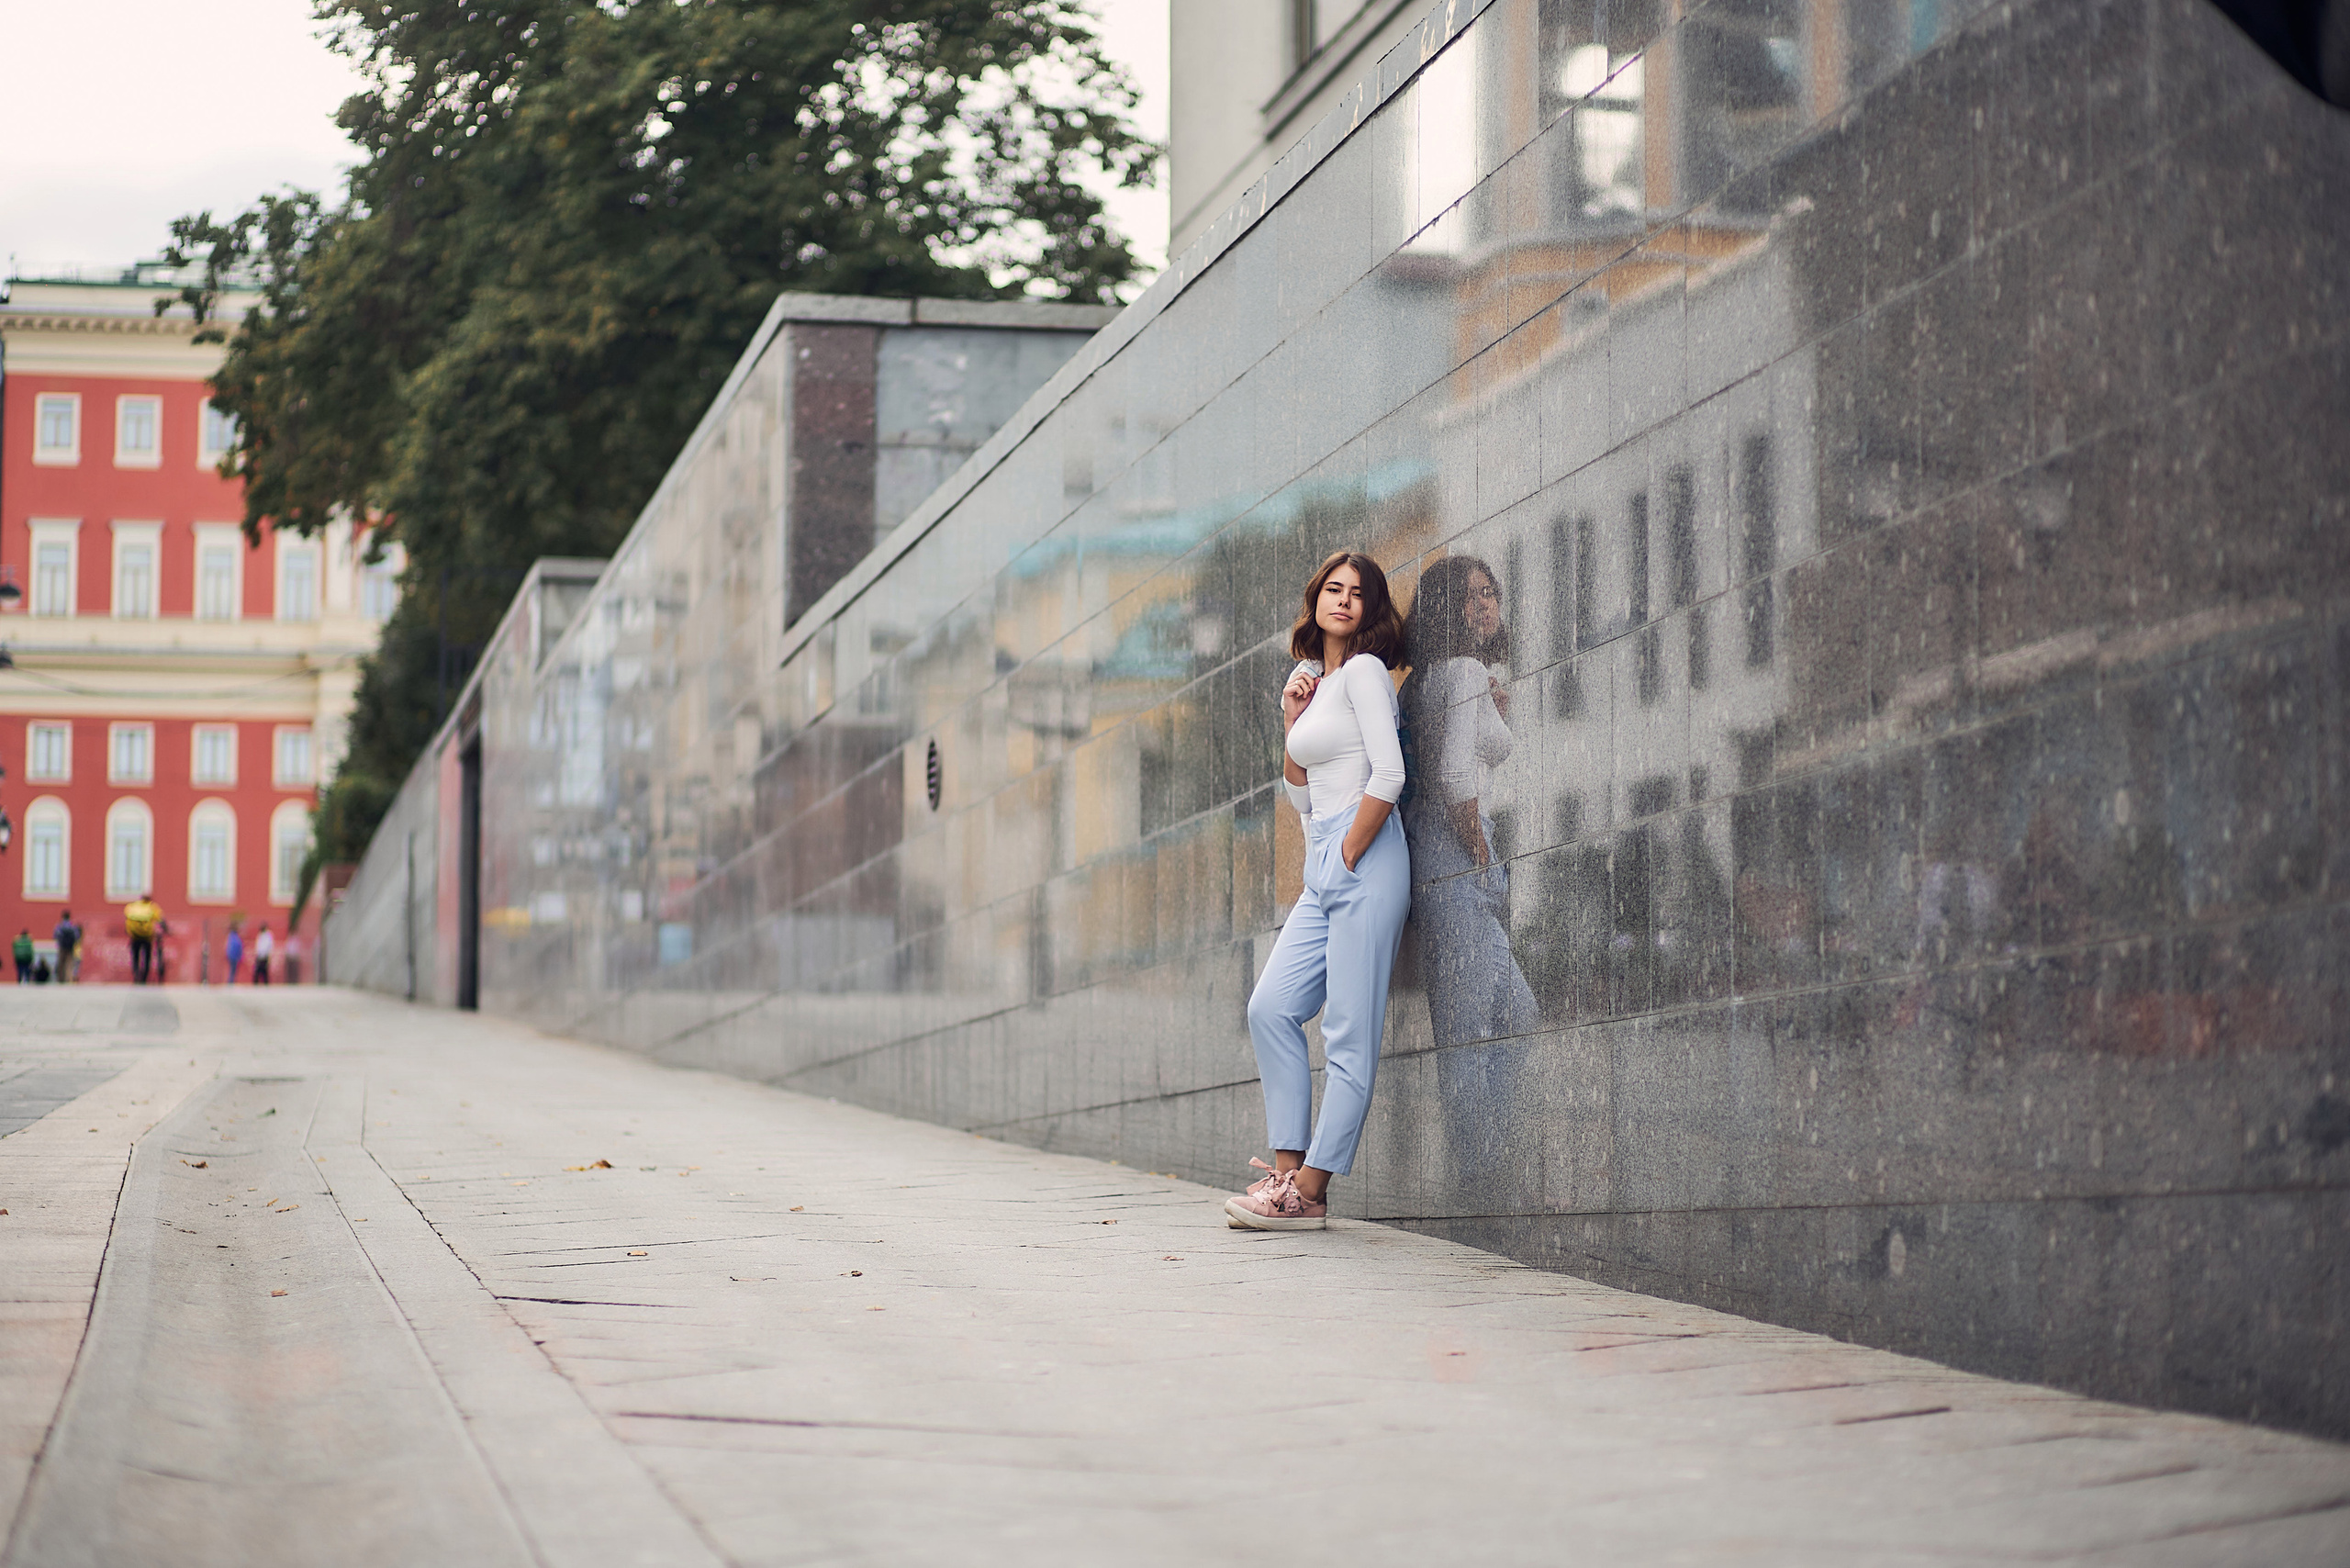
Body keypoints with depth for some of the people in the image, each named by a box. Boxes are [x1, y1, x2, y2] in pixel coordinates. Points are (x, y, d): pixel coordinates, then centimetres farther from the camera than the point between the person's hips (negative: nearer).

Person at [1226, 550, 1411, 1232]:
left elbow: (1388, 776, -15)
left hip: (1365, 861, -9)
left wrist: (1349, 857, -12)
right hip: (1323, 869, 9)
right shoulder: (1313, 678, 20)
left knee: (1348, 1032, -6)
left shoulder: (1364, 672, -5)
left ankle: (1308, 1193, -8)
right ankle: (1288, 1168, 6)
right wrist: (1292, 722, 11)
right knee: (1271, 1009, 2)